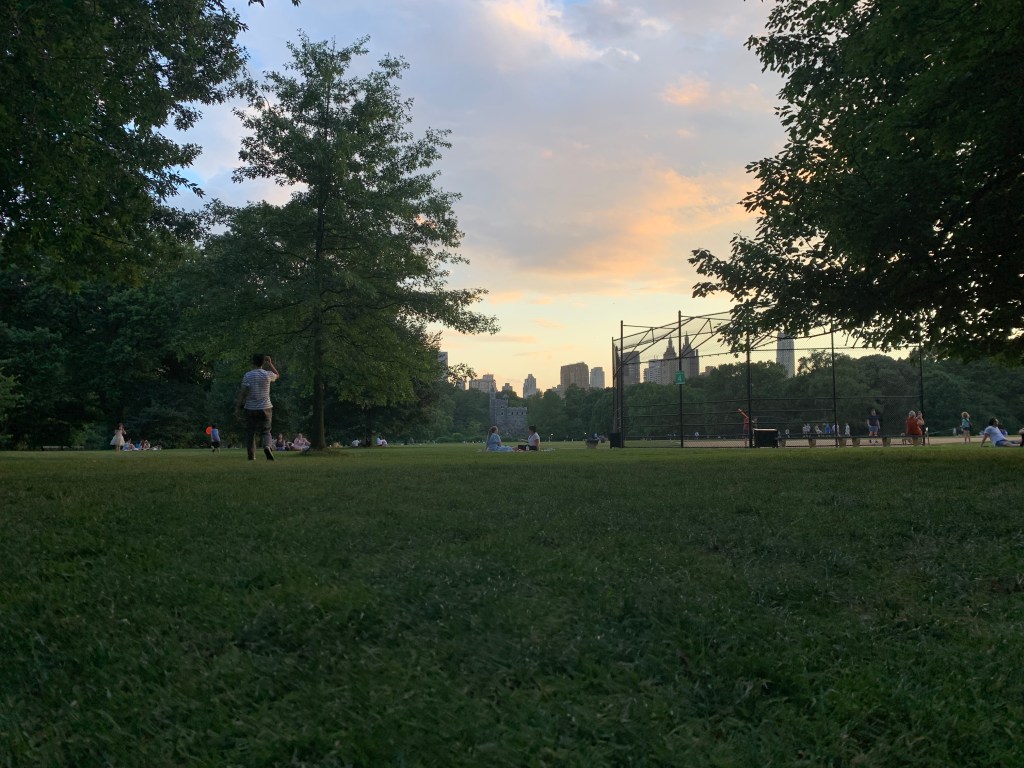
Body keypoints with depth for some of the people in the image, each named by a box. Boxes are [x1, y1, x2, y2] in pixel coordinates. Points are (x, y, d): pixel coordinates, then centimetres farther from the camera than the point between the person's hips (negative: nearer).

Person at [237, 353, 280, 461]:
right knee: (266, 431, 8)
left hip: (250, 408, 0)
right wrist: (270, 363, 20)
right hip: (265, 408, 0)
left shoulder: (248, 375, -5)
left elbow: (243, 392, -9)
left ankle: (252, 456, 8)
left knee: (251, 433, 10)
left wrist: (239, 404, 1)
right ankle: (268, 446, -21)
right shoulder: (268, 375, -1)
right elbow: (277, 375, 22)